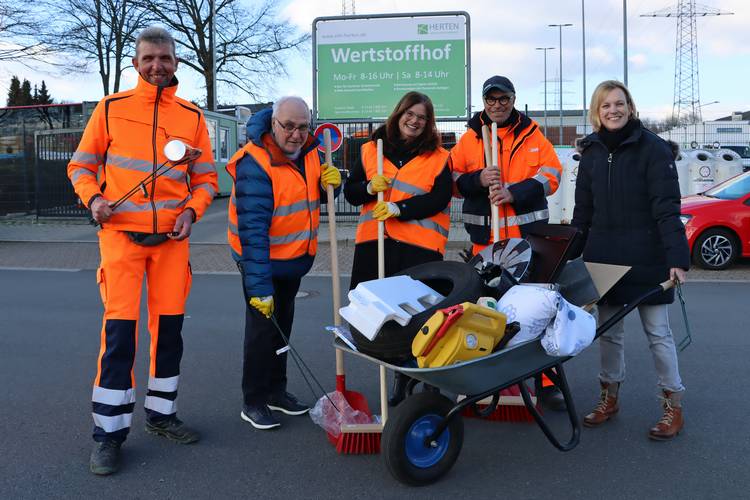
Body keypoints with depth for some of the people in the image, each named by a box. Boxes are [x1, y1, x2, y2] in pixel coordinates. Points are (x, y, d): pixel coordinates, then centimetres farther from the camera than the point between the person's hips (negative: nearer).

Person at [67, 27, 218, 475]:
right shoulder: (111, 108, 1)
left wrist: (192, 211, -8)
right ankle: (110, 432, 6)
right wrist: (92, 197, -13)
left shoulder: (192, 116, 6)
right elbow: (81, 165, 6)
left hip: (172, 237, 3)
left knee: (169, 327, 8)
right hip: (122, 233, -2)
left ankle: (161, 413, 26)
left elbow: (206, 178, 9)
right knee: (120, 332, -6)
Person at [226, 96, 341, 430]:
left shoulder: (308, 151, -2)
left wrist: (329, 182, -10)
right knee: (263, 327, -3)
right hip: (262, 260, -8)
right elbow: (253, 230, -31)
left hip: (295, 257, 8)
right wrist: (259, 285, -34)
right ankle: (253, 402, 13)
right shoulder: (254, 164, -26)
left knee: (282, 325, 18)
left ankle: (276, 392, 33)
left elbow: (314, 197, 15)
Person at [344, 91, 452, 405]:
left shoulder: (438, 157, 6)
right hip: (373, 241, 3)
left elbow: (440, 199, -6)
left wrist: (398, 208, -16)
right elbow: (350, 192, 13)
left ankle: (404, 378, 14)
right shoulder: (371, 150, 13)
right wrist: (369, 188, -9)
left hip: (420, 245, -3)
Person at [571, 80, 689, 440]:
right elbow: (583, 210, 11)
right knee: (608, 331, 13)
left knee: (657, 332, 4)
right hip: (604, 257, 5)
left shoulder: (653, 148, -8)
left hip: (646, 259, -5)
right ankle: (609, 397, 28)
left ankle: (673, 405, 18)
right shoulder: (591, 151, 7)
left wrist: (677, 257, -22)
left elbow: (667, 208, -14)